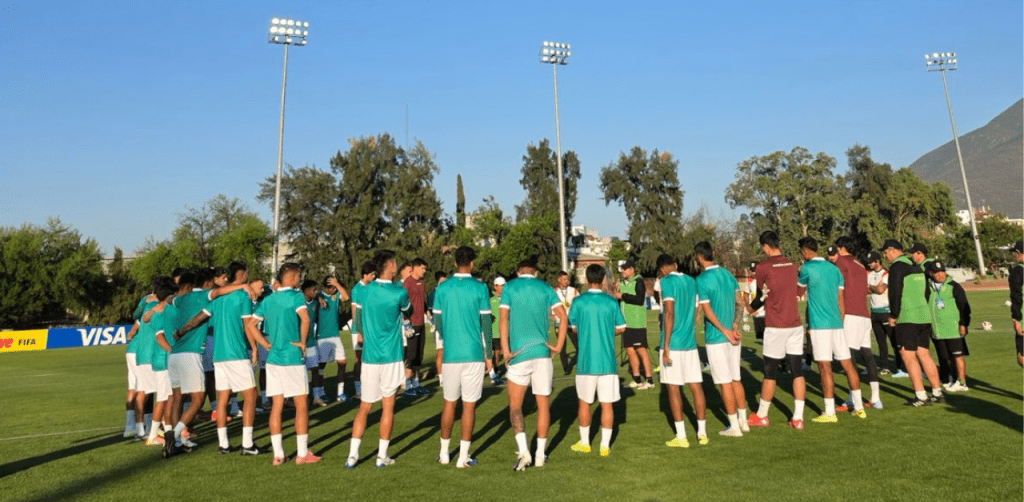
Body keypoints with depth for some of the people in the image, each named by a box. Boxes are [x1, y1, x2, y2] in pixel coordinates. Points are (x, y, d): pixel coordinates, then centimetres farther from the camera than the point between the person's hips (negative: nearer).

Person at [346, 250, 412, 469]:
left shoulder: (364, 291, 1)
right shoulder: (399, 292, -9)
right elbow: (408, 312, 11)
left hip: (369, 357, 3)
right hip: (391, 357, -3)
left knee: (364, 406, 11)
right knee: (388, 406, 7)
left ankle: (353, 455, 8)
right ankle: (382, 456, 11)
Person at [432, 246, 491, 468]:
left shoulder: (442, 288, 2)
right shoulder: (479, 288, -5)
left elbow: (437, 321, 7)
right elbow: (485, 324, -4)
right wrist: (488, 355, 5)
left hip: (450, 354, 2)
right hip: (474, 354, -2)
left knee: (449, 404, 14)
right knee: (469, 406, 4)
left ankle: (444, 453, 24)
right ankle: (463, 457, 9)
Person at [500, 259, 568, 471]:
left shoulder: (510, 287, 4)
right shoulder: (545, 288, 9)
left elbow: (503, 320, -7)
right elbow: (563, 317, 0)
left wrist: (506, 349, -5)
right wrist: (558, 346, 4)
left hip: (519, 353, -2)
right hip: (542, 352, 2)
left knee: (515, 405, 7)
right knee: (543, 404, 12)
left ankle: (523, 451, -8)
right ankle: (540, 455, 17)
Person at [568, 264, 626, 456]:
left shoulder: (578, 302, -5)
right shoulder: (611, 302, -2)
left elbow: (572, 327, 2)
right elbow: (621, 328, 4)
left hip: (585, 362, 0)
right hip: (607, 361, 1)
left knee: (584, 402, 13)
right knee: (607, 403, 7)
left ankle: (584, 442, 23)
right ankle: (605, 445, 9)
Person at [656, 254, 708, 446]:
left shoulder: (667, 281, -10)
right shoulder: (691, 281, 11)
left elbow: (669, 314, -17)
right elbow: (694, 314, 17)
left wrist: (665, 347, -15)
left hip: (673, 344, -6)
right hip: (690, 342, 6)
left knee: (673, 387, 1)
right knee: (696, 386, 9)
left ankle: (681, 437, 4)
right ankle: (702, 432, 16)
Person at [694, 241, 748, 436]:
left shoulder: (702, 280, -14)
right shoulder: (728, 274, 7)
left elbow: (707, 311, -17)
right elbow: (740, 302, 8)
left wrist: (725, 331, -12)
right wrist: (734, 325, 3)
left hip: (716, 338, -7)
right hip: (733, 336, 7)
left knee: (725, 383, 1)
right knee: (736, 379, 16)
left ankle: (734, 427, 9)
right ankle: (743, 421, 25)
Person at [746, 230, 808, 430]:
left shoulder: (762, 268, -9)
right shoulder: (791, 265, 8)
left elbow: (761, 297, 2)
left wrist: (748, 309, 21)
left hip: (775, 327, -5)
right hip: (795, 324, 5)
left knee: (770, 372, 4)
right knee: (797, 371, 7)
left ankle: (761, 416, 17)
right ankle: (798, 418, 9)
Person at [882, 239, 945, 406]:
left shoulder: (897, 266, -10)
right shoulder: (917, 267, 18)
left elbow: (895, 292, -15)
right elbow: (925, 291, 21)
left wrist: (893, 315, -8)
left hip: (907, 318, -9)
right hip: (924, 316, 9)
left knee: (908, 355, -4)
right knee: (924, 354, 13)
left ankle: (920, 396, -5)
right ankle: (937, 392, 17)